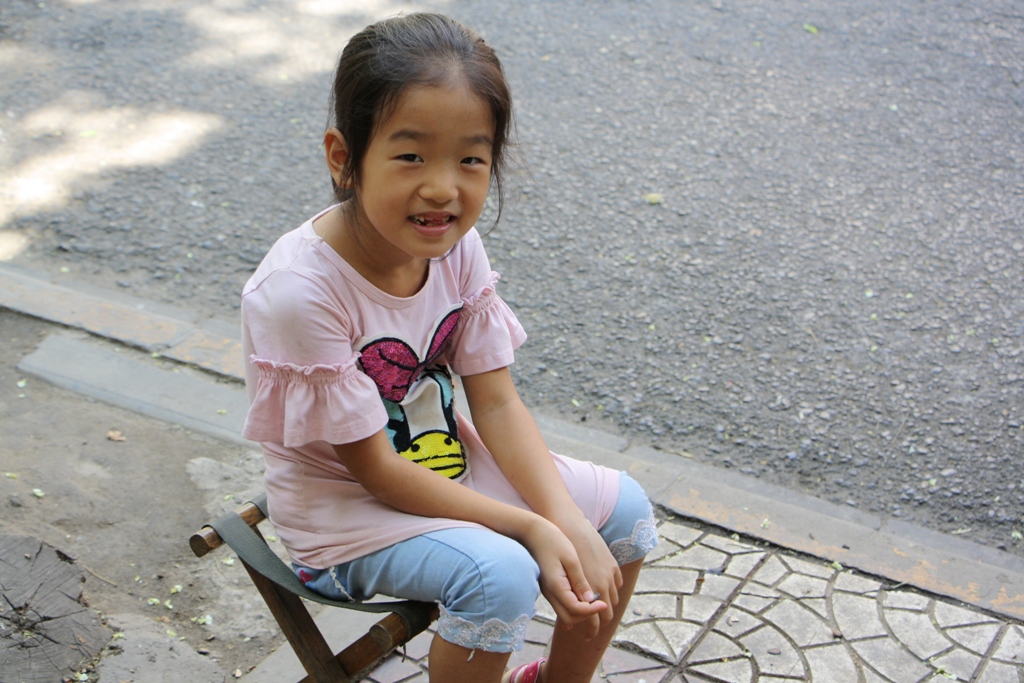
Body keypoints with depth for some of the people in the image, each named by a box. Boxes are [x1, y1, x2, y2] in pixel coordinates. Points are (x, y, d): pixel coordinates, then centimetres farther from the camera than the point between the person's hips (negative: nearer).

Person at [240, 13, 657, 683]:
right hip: (345, 500, -6)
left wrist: (570, 523, -23)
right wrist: (533, 529, -27)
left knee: (622, 508, 0)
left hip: (443, 461, 7)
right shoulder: (297, 291, -31)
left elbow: (497, 403, -8)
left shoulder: (456, 247, -12)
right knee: (500, 575, -29)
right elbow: (375, 470, -24)